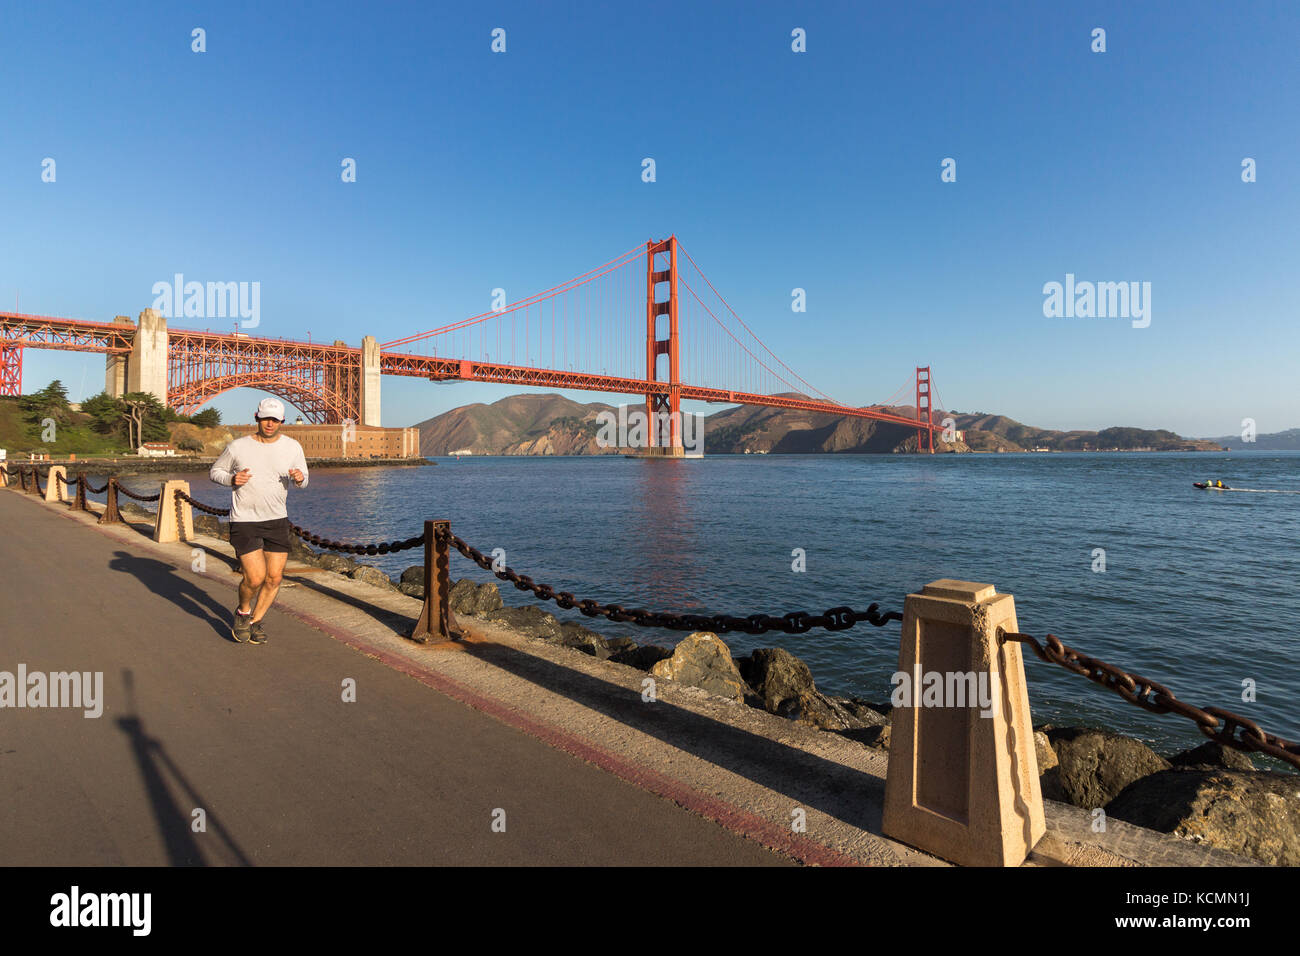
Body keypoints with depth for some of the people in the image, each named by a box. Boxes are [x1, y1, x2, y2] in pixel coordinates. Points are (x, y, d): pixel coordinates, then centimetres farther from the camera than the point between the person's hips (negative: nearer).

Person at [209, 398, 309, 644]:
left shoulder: (292, 447, 0)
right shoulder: (238, 446, -5)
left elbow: (302, 482, 9)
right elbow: (215, 471, 8)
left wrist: (299, 478, -16)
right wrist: (232, 478, -14)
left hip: (277, 521, 3)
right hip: (244, 522, -3)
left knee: (274, 578, 3)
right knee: (255, 578, -10)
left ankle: (255, 622, 25)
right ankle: (243, 612, 22)